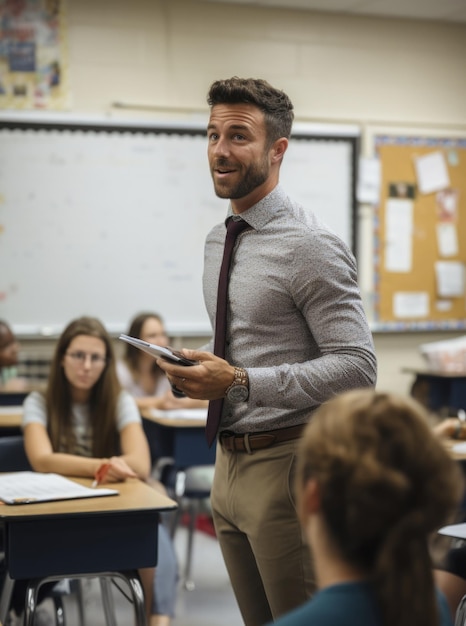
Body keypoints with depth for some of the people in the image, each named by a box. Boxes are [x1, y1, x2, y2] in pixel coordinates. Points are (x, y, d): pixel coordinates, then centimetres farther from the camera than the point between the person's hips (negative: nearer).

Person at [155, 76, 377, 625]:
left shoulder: (310, 247, -16)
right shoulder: (218, 240, 12)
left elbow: (356, 366, -21)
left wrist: (239, 381, -26)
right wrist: (199, 363, 2)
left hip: (286, 463, -8)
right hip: (229, 461, 8)